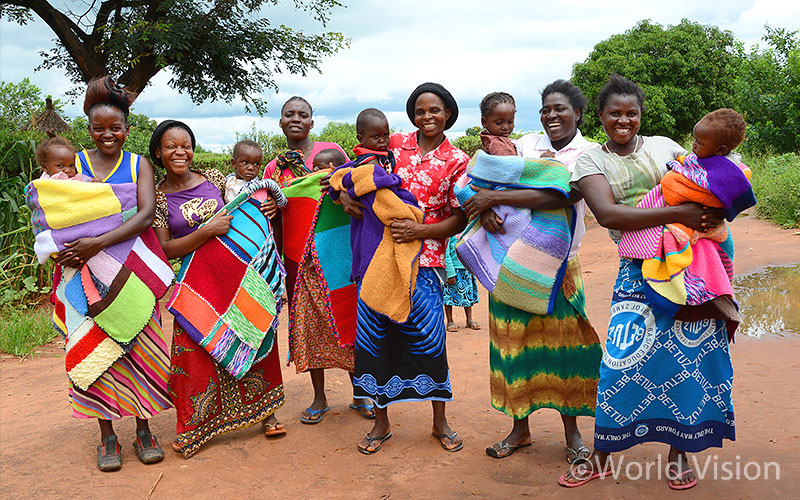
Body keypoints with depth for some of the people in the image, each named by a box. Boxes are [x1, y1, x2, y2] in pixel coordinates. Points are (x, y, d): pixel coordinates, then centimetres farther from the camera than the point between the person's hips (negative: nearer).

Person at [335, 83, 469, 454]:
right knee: (373, 333, 2)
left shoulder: (457, 160, 4)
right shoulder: (395, 144, 8)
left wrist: (420, 231, -15)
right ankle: (381, 421, 19)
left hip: (424, 259, -2)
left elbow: (459, 219, 1)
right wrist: (345, 194, -2)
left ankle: (440, 421, 18)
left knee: (428, 336, -3)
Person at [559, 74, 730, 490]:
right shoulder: (591, 161, 2)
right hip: (638, 270, -2)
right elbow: (608, 214, -15)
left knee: (692, 354, 2)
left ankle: (678, 451, 23)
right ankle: (602, 457, 13)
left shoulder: (663, 146, 9)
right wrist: (678, 213, -22)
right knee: (623, 360, -5)